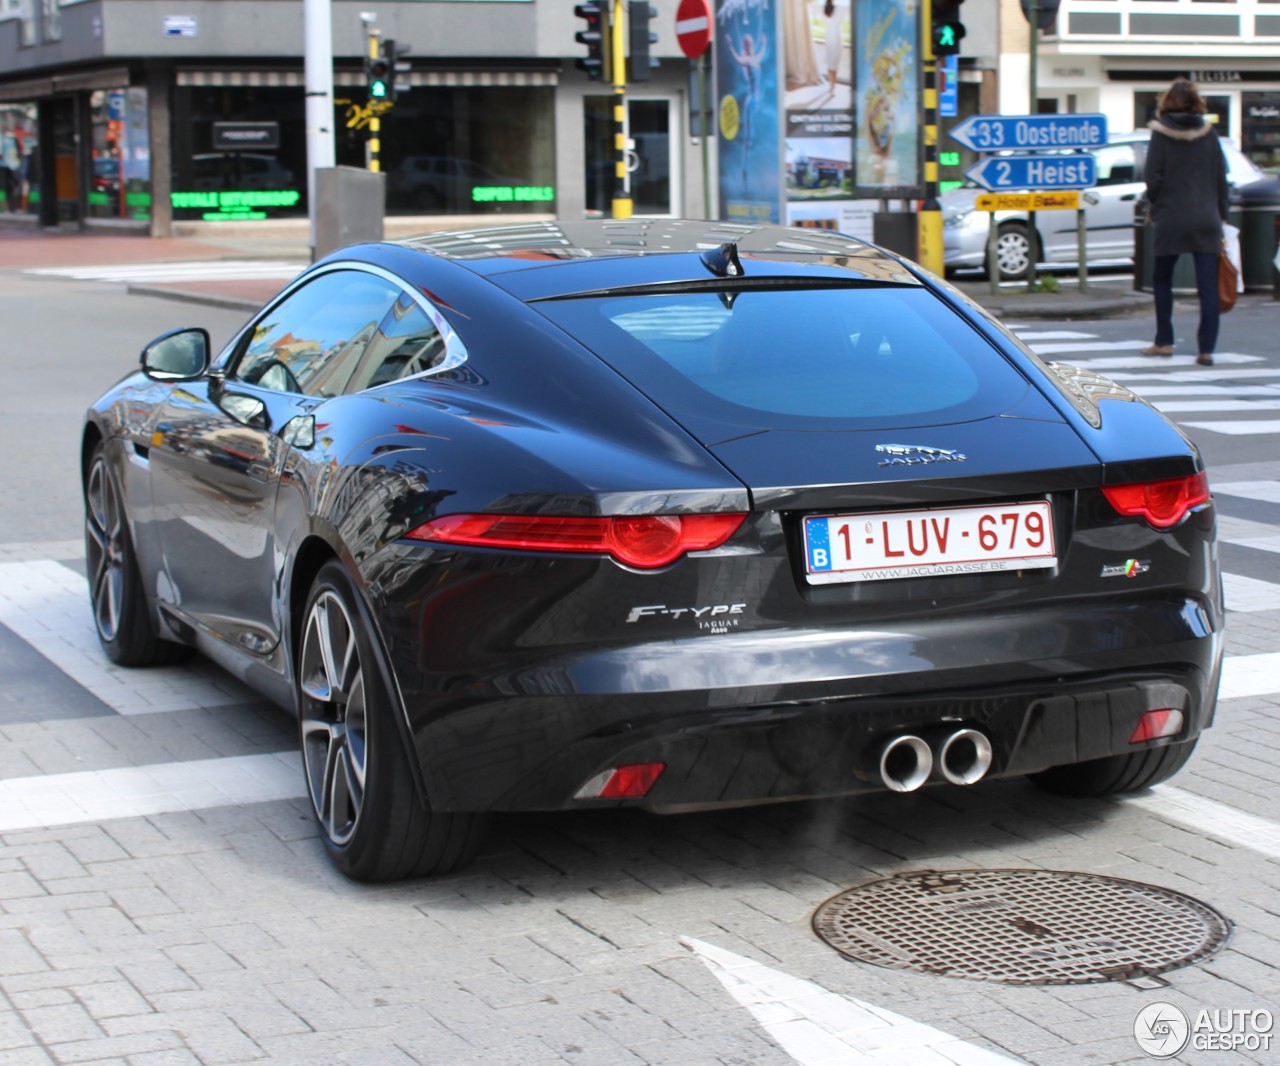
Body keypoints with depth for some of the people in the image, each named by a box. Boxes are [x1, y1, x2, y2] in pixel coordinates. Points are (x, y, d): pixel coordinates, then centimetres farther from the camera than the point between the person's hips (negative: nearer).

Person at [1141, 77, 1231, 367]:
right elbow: (1221, 179, 5)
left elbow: (1152, 179, -8)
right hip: (1206, 220, 2)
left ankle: (1164, 341, 20)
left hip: (1171, 220, -2)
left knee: (1162, 280, 16)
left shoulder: (1161, 133, -6)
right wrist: (1220, 215, 13)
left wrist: (1156, 204, 10)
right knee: (1208, 286, 0)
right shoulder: (1209, 134, 3)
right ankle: (1206, 349, -5)